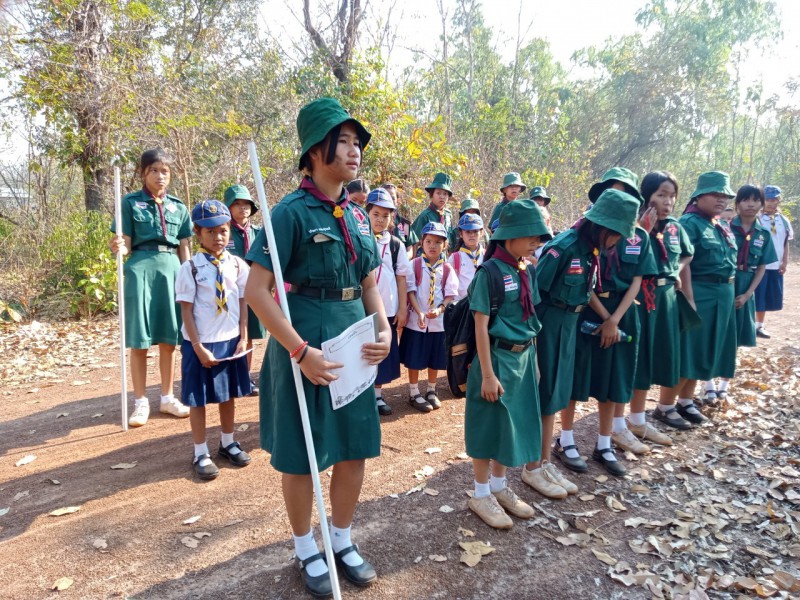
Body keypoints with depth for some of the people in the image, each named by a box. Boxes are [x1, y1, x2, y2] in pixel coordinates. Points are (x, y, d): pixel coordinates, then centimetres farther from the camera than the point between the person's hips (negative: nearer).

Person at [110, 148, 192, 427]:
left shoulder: (178, 207, 11)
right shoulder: (131, 202, 3)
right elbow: (127, 245, 0)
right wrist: (117, 247, -23)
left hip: (172, 269, 3)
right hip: (141, 268, -3)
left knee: (169, 339, 7)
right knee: (139, 340, 0)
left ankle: (167, 398, 20)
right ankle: (141, 402, 12)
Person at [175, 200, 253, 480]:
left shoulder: (237, 265, 0)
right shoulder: (190, 268, -10)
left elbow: (242, 304, 3)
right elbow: (186, 310, -10)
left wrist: (243, 338, -2)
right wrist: (199, 347, -13)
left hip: (231, 341, 3)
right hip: (200, 343, -3)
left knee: (228, 394, 17)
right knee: (199, 399, 7)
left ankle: (227, 443, 35)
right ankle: (201, 453, 22)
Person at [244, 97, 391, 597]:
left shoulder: (357, 215, 8)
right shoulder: (292, 212, -13)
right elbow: (256, 291, -17)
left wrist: (384, 330, -2)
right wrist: (301, 352, -22)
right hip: (305, 348, -6)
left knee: (355, 449, 14)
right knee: (301, 456, 10)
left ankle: (343, 540, 37)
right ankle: (307, 550, 33)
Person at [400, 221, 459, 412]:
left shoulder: (447, 269, 0)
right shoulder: (414, 265, -5)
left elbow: (450, 295, -2)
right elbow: (410, 291, -8)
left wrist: (439, 310, -19)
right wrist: (420, 313, -19)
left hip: (439, 321, 2)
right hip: (416, 320, -2)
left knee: (435, 359, 13)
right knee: (414, 359, 5)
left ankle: (431, 392, 31)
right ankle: (414, 394, 20)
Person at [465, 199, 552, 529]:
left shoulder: (528, 272, 6)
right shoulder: (490, 273, -15)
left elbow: (531, 318, 13)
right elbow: (481, 326, -16)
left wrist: (534, 359, 12)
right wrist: (487, 374, -17)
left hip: (524, 357, 7)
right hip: (497, 357, -7)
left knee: (515, 422, 15)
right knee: (490, 426, 4)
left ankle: (499, 486, 33)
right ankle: (481, 494, 21)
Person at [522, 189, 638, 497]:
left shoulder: (590, 250, 4)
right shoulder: (563, 247, -21)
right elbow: (534, 291, -20)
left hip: (568, 326, 8)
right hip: (547, 326, -8)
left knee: (555, 395, 15)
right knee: (541, 397, 3)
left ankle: (546, 463, 28)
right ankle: (532, 468, 18)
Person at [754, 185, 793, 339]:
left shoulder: (784, 221, 7)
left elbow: (786, 243, 11)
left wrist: (785, 262, 4)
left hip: (776, 266, 5)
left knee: (769, 298, 11)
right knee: (756, 297, -3)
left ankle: (759, 326, 23)